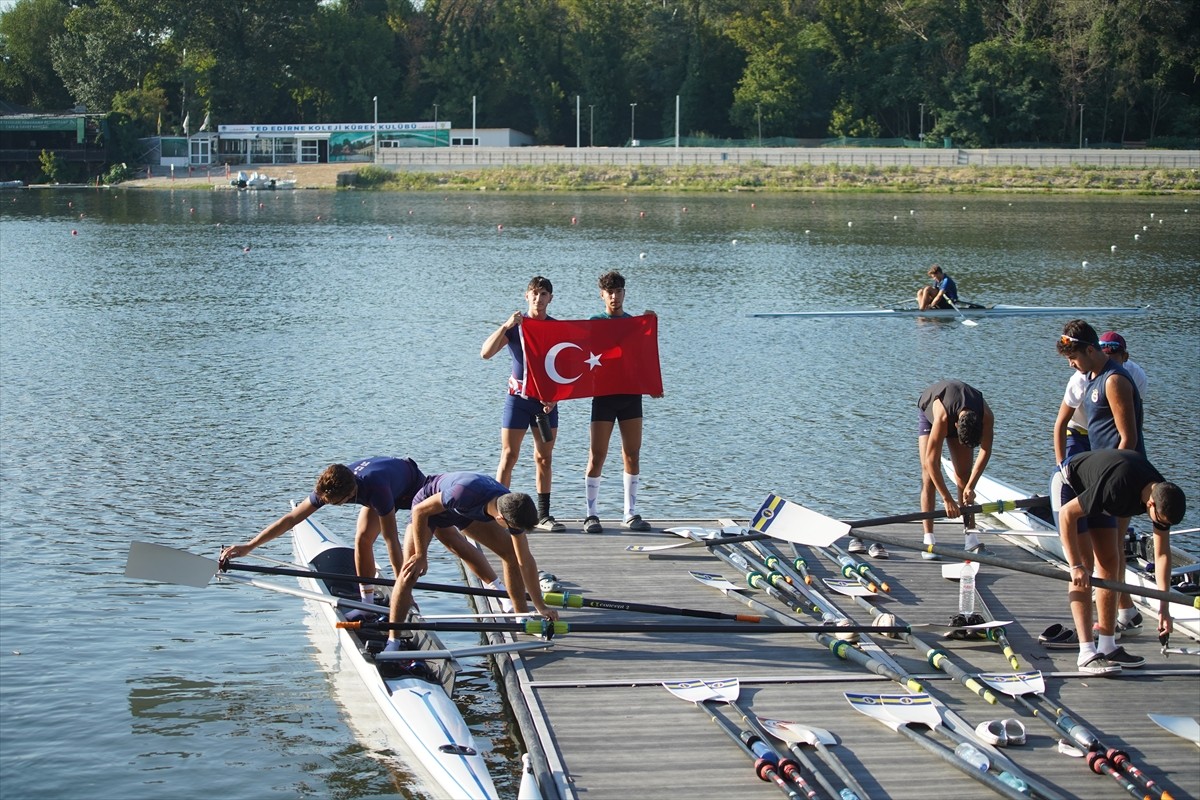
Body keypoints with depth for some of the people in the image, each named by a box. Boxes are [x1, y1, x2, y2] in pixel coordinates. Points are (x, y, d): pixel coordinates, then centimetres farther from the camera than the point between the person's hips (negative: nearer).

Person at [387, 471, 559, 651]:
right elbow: (420, 510, -29)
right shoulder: (464, 494, -45)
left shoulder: (513, 509, -26)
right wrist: (421, 555, -22)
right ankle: (393, 642, -13)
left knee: (512, 553, -4)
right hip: (430, 506, -5)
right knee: (409, 573, -19)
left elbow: (525, 561, -15)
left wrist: (541, 607, -12)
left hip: (469, 510, 5)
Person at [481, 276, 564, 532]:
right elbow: (486, 352, -13)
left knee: (544, 459, 5)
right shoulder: (515, 326, -2)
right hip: (518, 397, -2)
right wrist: (506, 326, -23)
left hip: (546, 400, 2)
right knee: (509, 457, -4)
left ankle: (543, 515, 11)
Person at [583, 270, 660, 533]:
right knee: (597, 456, -5)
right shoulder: (595, 322, 4)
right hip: (603, 395, -3)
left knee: (632, 455, 4)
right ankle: (591, 514, -1)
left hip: (631, 394, 3)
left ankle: (631, 514, 11)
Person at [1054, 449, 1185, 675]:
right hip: (1069, 487, -8)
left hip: (1093, 490, 8)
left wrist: (1164, 607, -10)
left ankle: (1107, 647, 10)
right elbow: (1067, 514, -32)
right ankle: (1087, 653, -20)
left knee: (1109, 564, 4)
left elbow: (1162, 554, -9)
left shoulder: (1162, 496, -18)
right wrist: (1076, 566, -30)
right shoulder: (1116, 489, -40)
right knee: (1085, 566, -16)